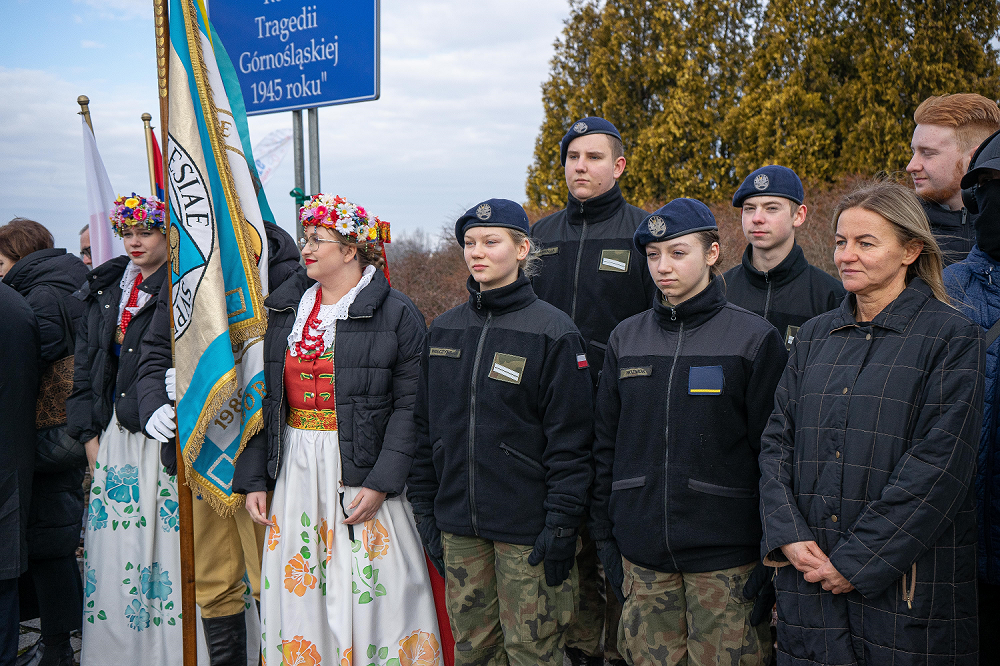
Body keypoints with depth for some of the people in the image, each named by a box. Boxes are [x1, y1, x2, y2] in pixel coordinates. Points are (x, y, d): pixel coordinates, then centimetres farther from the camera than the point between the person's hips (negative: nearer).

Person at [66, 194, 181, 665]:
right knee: (114, 541, 6)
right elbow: (85, 367, 16)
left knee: (165, 537, -6)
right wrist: (90, 434, 9)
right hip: (114, 434, 6)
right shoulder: (105, 291, 15)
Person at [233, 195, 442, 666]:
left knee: (368, 595, -3)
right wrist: (252, 479, 6)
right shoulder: (285, 311, 11)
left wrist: (381, 482, -18)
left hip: (360, 471, -5)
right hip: (295, 472, 5)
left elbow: (410, 407, -10)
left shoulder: (397, 315, -5)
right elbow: (264, 400, 12)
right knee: (297, 593, 8)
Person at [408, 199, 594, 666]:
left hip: (527, 529, -5)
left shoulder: (553, 332, -7)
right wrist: (425, 511, 10)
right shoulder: (443, 331, 9)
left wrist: (562, 523, -13)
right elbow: (425, 428, 12)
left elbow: (570, 440, -9)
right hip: (457, 526, 5)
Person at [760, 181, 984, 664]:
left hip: (904, 583, -4)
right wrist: (788, 536, -8)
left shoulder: (952, 338, -5)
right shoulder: (815, 336, 11)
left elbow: (938, 466, -13)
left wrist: (857, 561, -15)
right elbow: (777, 442, 7)